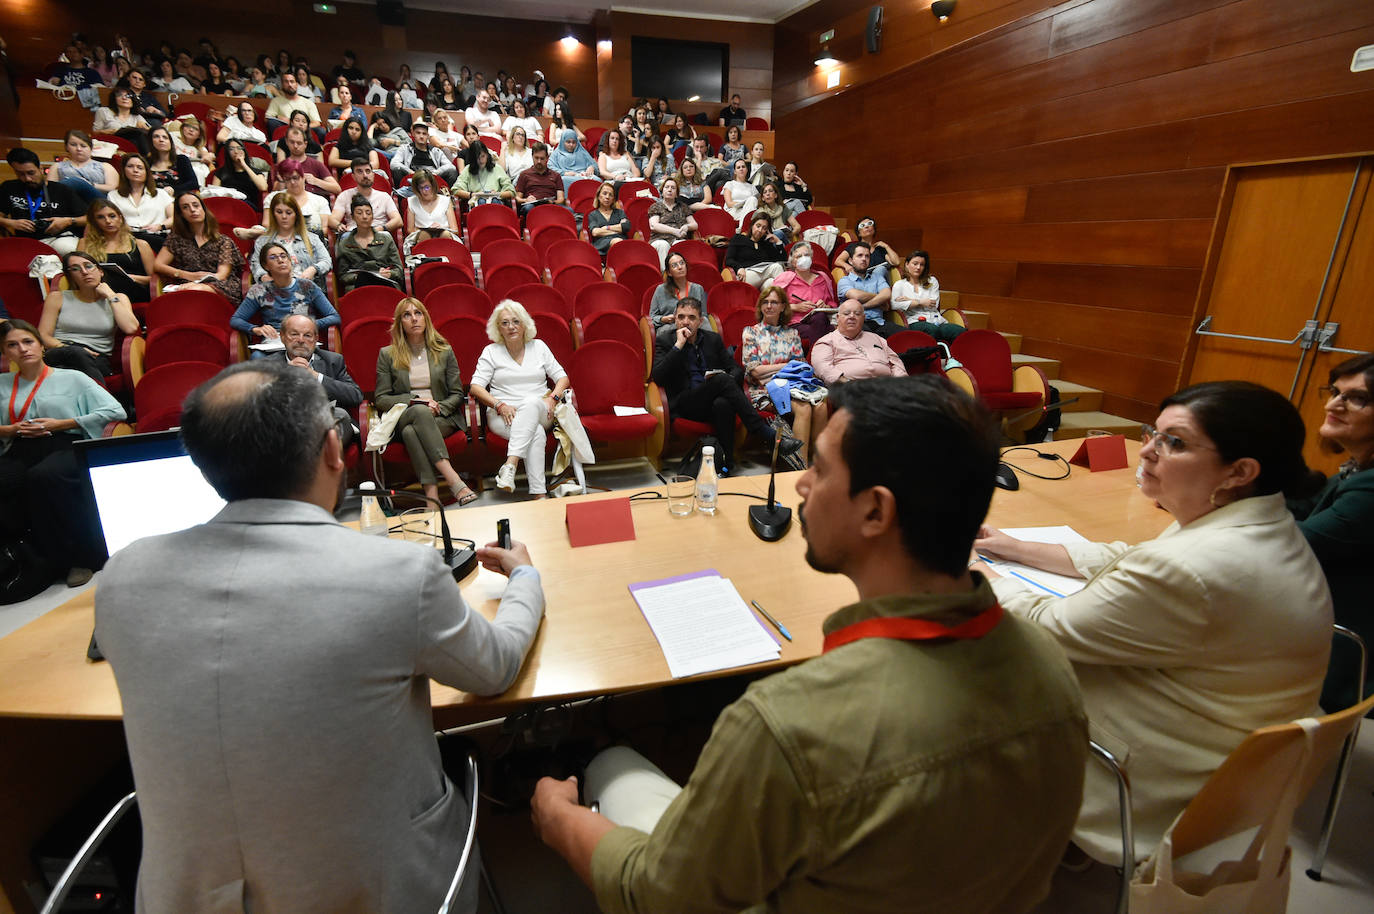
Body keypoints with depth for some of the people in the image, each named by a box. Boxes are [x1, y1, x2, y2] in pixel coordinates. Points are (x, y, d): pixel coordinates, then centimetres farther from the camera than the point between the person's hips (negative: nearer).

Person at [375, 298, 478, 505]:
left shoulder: (444, 351, 15)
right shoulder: (387, 355, 13)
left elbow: (457, 394, 11)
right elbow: (380, 399, 7)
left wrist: (439, 407, -10)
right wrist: (413, 401, -9)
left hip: (443, 418, 1)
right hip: (403, 417, 0)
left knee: (411, 431, -34)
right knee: (420, 412, -37)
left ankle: (432, 495, -47)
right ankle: (455, 482, -49)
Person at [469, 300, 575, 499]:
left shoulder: (538, 346, 16)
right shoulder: (491, 352, 11)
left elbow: (562, 378, 12)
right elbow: (475, 387, 2)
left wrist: (552, 398, -9)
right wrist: (500, 405, -15)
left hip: (540, 413, 1)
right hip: (503, 415, -1)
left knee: (531, 402, -38)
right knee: (536, 433, -36)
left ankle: (510, 465, -51)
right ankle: (538, 494, -43)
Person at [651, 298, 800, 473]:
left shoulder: (713, 339, 19)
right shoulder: (664, 341, 9)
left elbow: (737, 369, 15)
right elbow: (658, 377, -6)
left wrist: (728, 380, -9)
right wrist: (678, 345, -9)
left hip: (714, 400, 3)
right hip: (685, 404, -3)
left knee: (722, 403, -37)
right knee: (722, 379, -31)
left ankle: (726, 464, -33)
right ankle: (769, 436, -34)